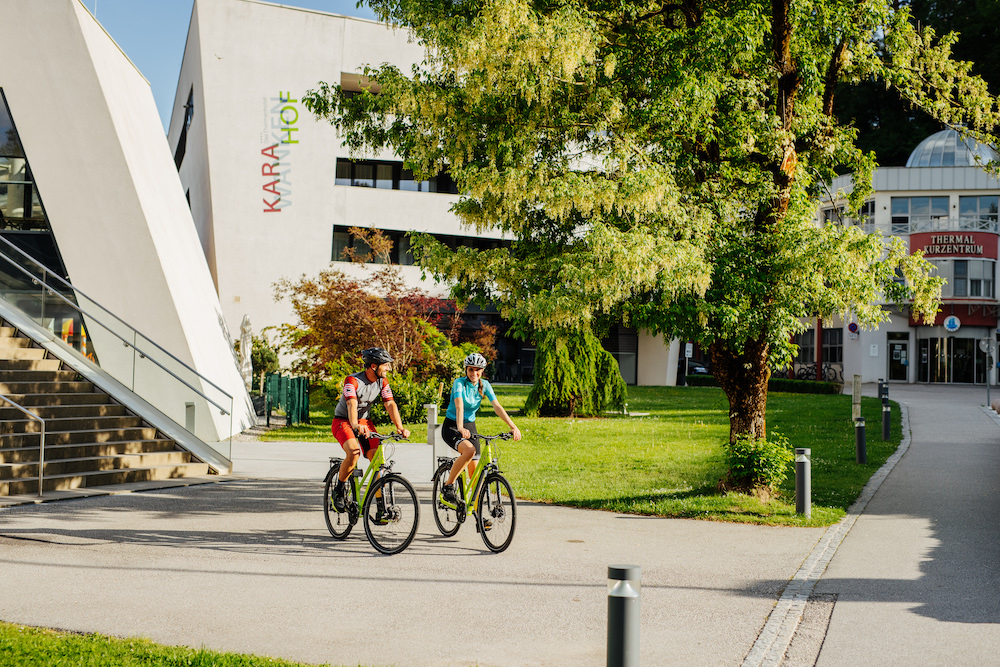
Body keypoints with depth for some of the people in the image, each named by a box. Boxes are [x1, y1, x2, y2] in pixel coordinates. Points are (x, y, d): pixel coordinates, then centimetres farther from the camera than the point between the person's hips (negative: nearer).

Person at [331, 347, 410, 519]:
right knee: (354, 453, -32)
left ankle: (380, 506, -7)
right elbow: (352, 404, -39)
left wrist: (400, 427, -28)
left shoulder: (382, 381, -5)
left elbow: (390, 404, -12)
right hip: (343, 421, -5)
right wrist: (355, 425, -58)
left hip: (364, 421, 5)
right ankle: (339, 489, -8)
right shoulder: (352, 380, -24)